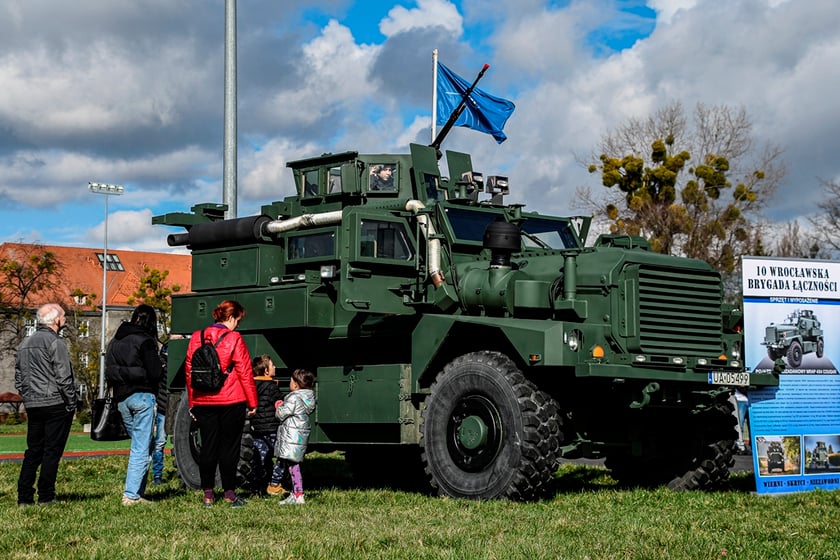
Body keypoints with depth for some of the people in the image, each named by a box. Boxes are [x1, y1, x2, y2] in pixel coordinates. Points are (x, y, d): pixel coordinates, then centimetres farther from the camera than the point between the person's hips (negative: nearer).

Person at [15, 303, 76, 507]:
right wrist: (72, 404, -7)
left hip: (32, 406, 7)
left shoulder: (24, 344, 14)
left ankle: (24, 497, 8)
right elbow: (64, 378, -15)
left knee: (33, 451, 11)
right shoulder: (55, 343, -12)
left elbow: (19, 379, 18)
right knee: (52, 451, -2)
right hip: (56, 404, -7)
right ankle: (45, 496, -1)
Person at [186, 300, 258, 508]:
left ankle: (208, 494, 10)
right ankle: (229, 493, 5)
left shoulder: (197, 337, 5)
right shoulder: (234, 339, -8)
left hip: (203, 402, 4)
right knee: (229, 446, 3)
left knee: (208, 447, 8)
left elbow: (189, 370, 9)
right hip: (231, 402, -4)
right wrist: (252, 402, 0)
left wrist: (192, 402, 16)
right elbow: (245, 372, -7)